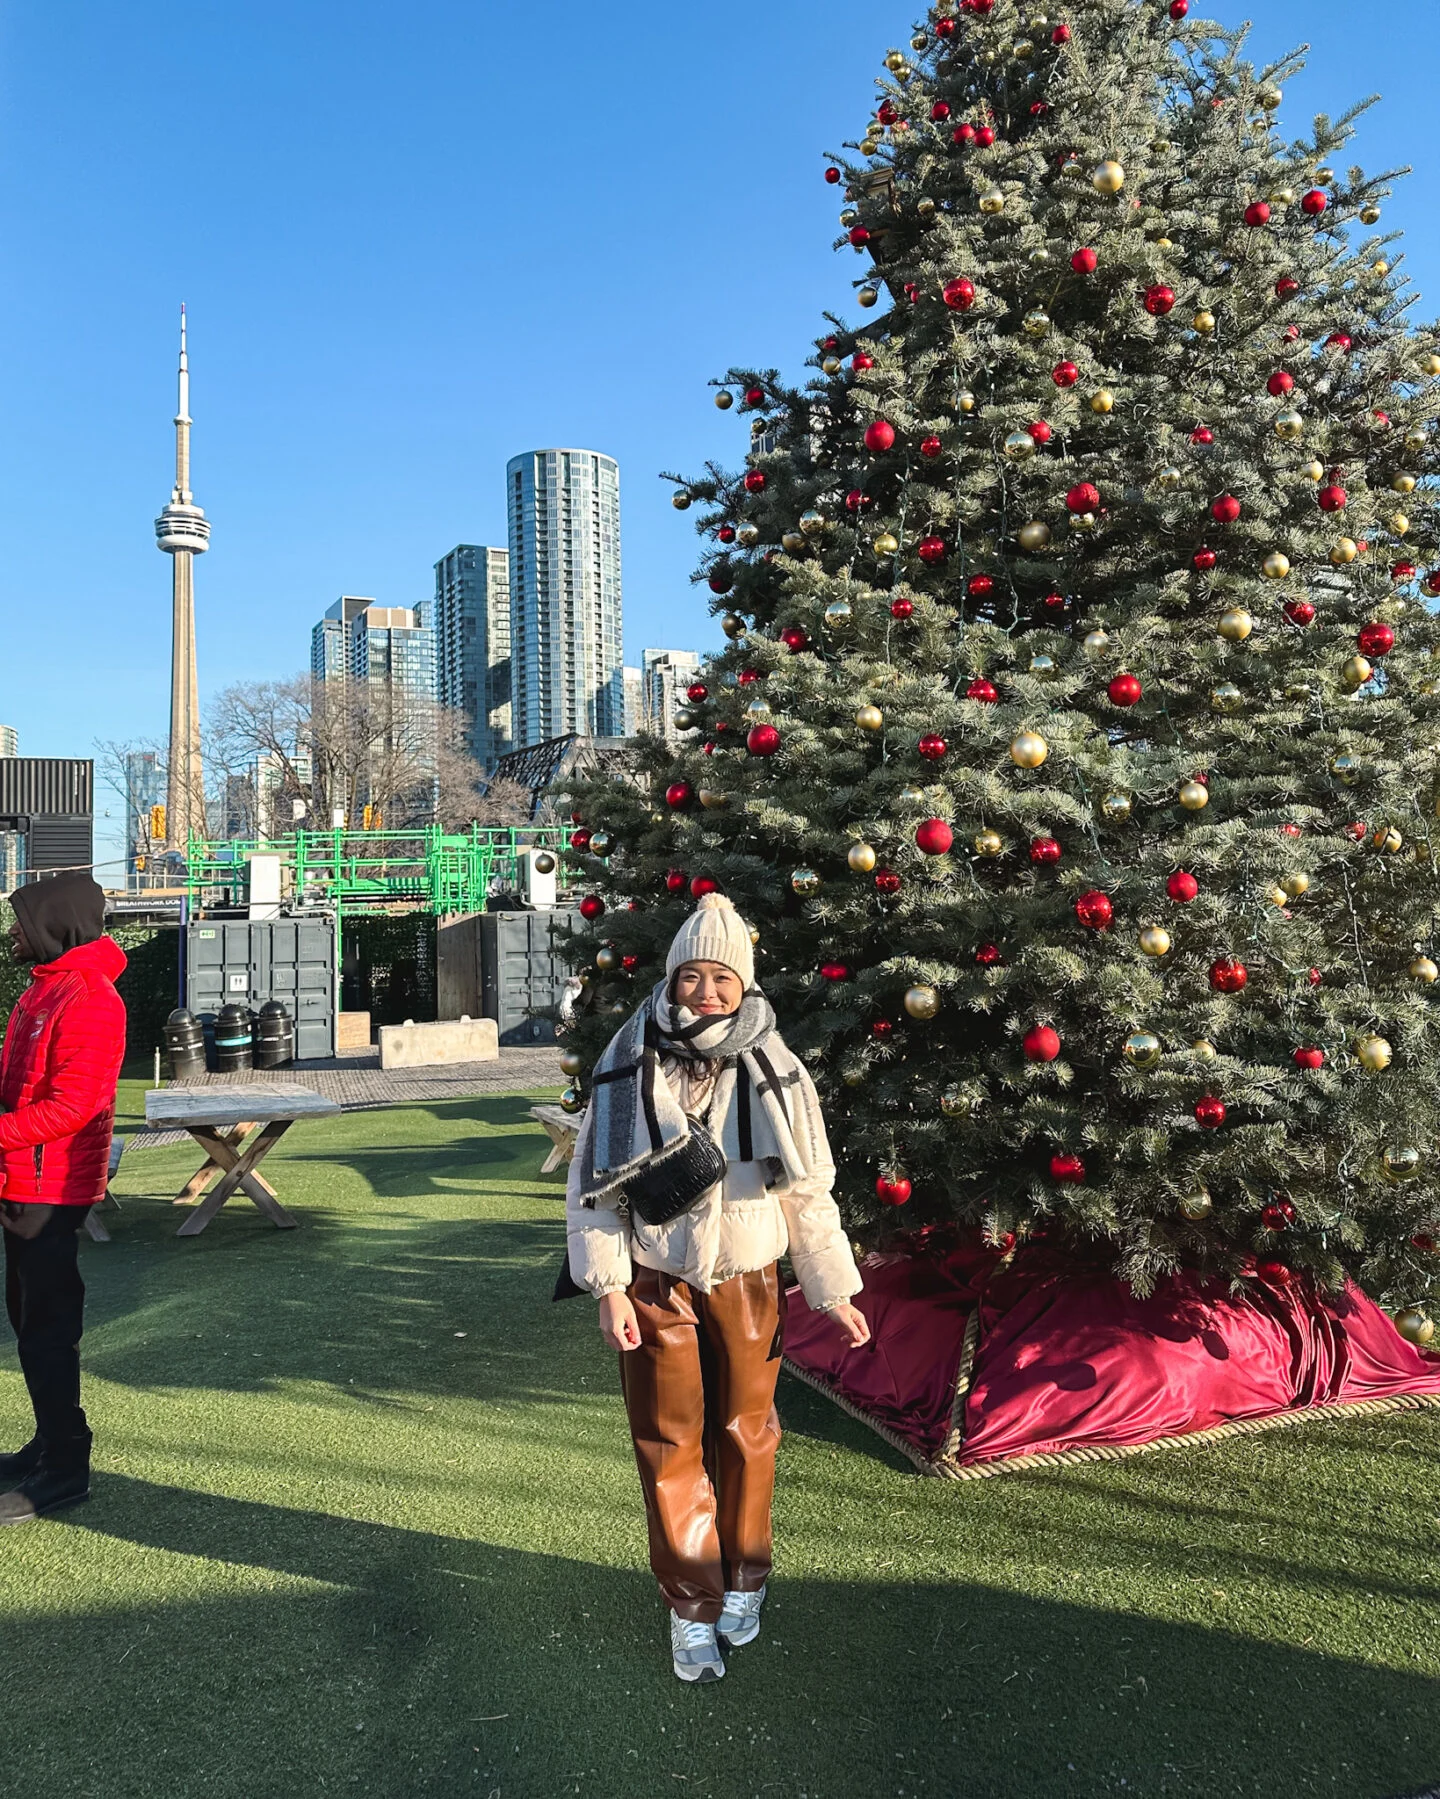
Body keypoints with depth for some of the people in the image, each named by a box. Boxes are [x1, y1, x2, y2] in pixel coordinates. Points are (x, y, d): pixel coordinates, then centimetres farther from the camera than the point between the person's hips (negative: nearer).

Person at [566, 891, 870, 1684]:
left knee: (744, 1432, 15)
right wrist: (607, 1284, -10)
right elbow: (592, 1183, -4)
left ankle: (744, 1580, 38)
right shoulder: (629, 1070, -9)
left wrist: (834, 1291, 5)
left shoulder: (772, 1075, -5)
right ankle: (691, 1606, 25)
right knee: (670, 1444, 8)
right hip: (655, 1287, -1)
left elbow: (808, 1193, 2)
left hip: (746, 1284, 1)